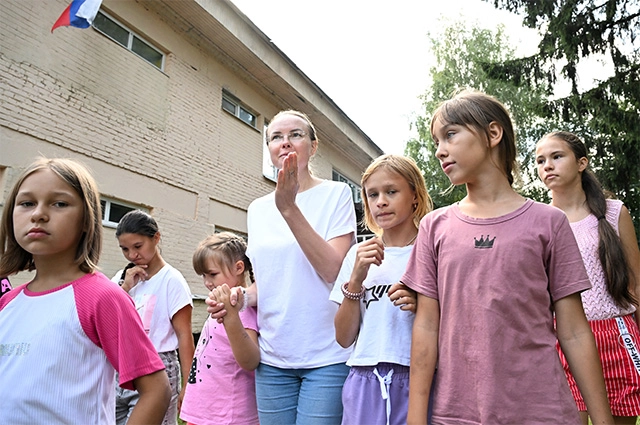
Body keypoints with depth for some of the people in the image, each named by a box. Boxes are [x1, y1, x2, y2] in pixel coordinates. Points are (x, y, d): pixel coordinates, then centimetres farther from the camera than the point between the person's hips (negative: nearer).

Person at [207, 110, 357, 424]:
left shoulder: (336, 193, -5)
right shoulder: (258, 209, 8)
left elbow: (336, 271, -16)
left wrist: (289, 209, -22)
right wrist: (240, 297, -5)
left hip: (327, 357, -4)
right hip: (273, 358, 4)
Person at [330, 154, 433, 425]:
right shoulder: (359, 254, 4)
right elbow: (344, 338, 1)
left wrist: (422, 307, -18)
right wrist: (356, 279, -12)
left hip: (416, 382, -2)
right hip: (364, 384, 2)